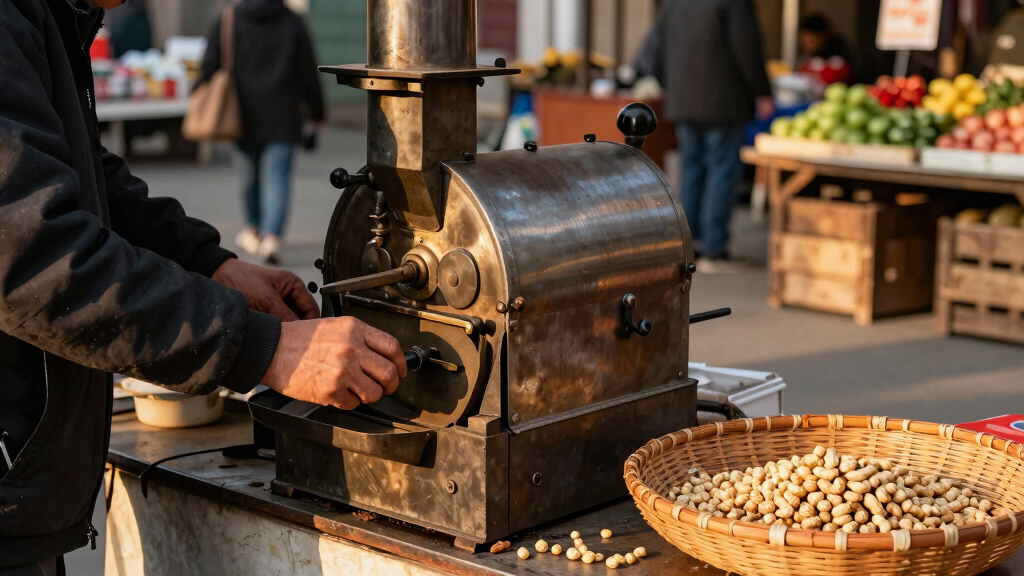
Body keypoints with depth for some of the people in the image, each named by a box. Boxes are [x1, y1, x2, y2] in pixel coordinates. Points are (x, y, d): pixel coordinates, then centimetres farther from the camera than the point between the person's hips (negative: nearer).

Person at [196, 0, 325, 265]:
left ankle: (254, 230, 32)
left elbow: (210, 65, -2)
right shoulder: (293, 22, 2)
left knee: (248, 173, 16)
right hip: (283, 115, -1)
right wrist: (316, 113, 12)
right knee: (277, 177, -4)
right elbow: (309, 71, 5)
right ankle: (271, 235, -21)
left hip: (244, 112, 1)